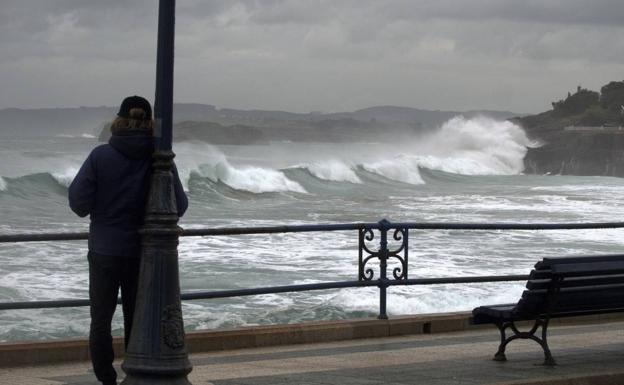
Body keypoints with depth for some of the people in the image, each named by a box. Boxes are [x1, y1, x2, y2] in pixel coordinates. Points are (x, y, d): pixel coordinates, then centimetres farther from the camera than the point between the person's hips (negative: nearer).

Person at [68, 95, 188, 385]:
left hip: (105, 250, -1)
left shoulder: (101, 156, -10)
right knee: (137, 319, 12)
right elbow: (178, 207, -3)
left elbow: (79, 202, -10)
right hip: (143, 251, 1)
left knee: (101, 320, 9)